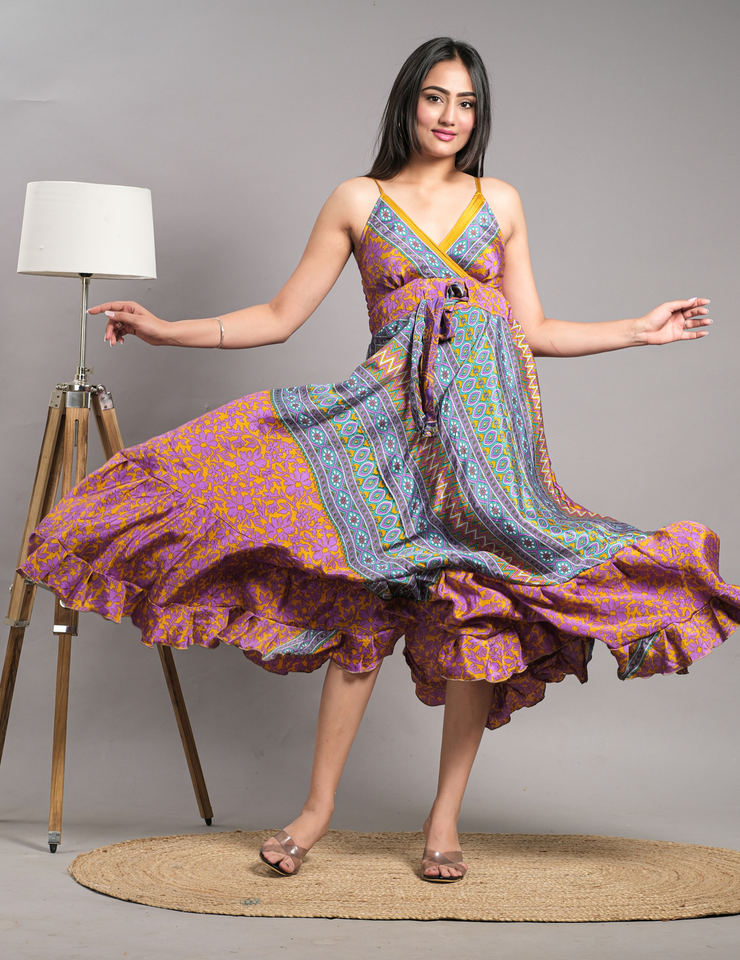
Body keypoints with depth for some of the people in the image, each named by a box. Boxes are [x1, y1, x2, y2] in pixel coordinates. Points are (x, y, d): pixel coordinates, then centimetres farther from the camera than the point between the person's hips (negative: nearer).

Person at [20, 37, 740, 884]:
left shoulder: (502, 202, 14)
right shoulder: (359, 201, 9)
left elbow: (532, 330, 15)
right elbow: (280, 316, 7)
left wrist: (641, 330, 13)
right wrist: (163, 329, 0)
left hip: (490, 412, 2)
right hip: (396, 413, -1)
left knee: (481, 605, -5)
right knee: (366, 599, -10)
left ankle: (444, 816, 4)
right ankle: (319, 805, 1)